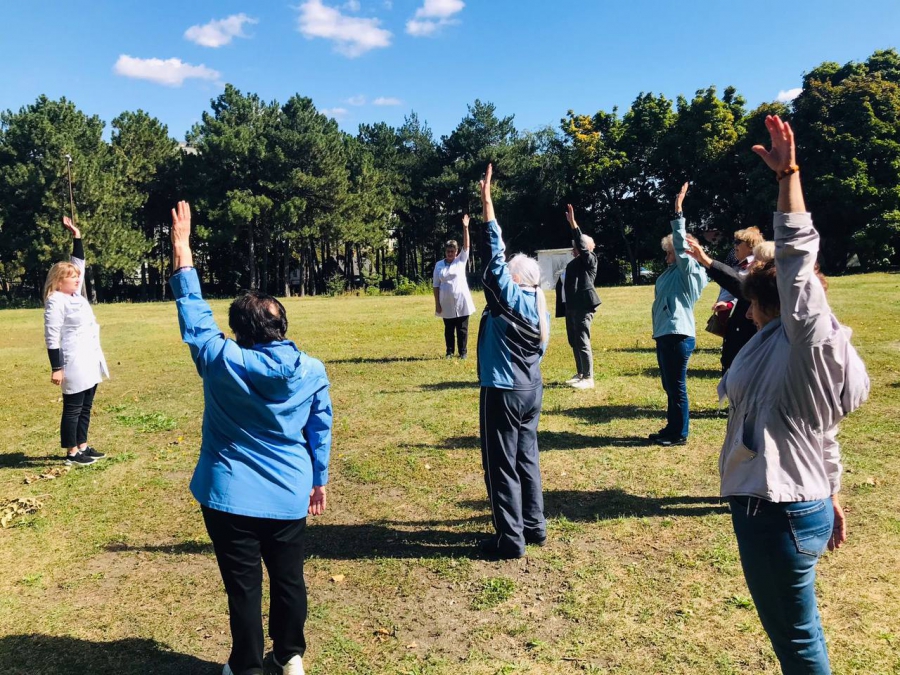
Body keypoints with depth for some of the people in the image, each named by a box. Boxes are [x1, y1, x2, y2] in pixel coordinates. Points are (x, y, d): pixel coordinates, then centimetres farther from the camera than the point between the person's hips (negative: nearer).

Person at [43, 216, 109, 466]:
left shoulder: (76, 295, 11)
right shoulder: (56, 301, -12)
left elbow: (79, 263, 21)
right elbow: (52, 337, -16)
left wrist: (77, 236, 15)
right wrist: (56, 368, -19)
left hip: (89, 362, 9)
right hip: (74, 365, -9)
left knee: (86, 407, 14)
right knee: (73, 409, 0)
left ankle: (82, 446, 24)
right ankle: (72, 453, 8)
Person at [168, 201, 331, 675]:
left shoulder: (222, 362, -16)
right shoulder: (312, 371, -8)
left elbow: (195, 317, -5)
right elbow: (320, 430, 1)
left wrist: (182, 255, 0)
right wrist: (319, 479, 14)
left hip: (231, 495, -2)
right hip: (289, 496, 3)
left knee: (243, 585, 12)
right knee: (288, 578, 18)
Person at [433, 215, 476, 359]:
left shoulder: (461, 261, 3)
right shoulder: (439, 265, 3)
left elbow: (466, 246, -10)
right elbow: (436, 285, 3)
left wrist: (465, 228, -19)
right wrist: (437, 303, -2)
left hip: (461, 301, -1)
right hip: (446, 303, 1)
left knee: (462, 329, 5)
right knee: (448, 329, 10)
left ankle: (463, 352, 13)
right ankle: (450, 352, 20)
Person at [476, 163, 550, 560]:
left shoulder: (510, 297, -15)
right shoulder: (540, 308, 9)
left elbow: (495, 254, -17)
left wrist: (486, 200, -15)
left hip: (503, 391, -8)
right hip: (531, 389, 9)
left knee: (501, 466, 0)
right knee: (527, 459, 17)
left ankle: (511, 539, 7)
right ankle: (534, 526, 27)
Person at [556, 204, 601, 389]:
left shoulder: (589, 259, -4)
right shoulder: (573, 263, 18)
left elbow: (582, 245, -20)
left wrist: (573, 223, -24)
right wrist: (562, 279, 6)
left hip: (583, 306, -9)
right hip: (572, 306, 9)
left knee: (583, 341, -9)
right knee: (574, 341, 14)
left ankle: (588, 378, -3)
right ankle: (580, 374, 24)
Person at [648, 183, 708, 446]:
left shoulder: (688, 270, -9)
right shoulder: (672, 271, 15)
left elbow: (681, 243, -17)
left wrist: (678, 212, -20)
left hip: (678, 335, -9)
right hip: (664, 333, 10)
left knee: (677, 387, -2)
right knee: (669, 386, 16)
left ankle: (679, 434, 8)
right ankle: (672, 428, 27)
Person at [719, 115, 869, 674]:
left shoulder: (809, 342, -17)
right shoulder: (795, 349, 10)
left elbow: (796, 257, -29)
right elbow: (820, 432, 17)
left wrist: (789, 175, -29)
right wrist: (830, 497, 25)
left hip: (779, 515, -10)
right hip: (801, 506, 10)